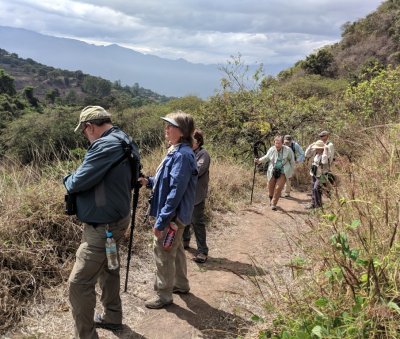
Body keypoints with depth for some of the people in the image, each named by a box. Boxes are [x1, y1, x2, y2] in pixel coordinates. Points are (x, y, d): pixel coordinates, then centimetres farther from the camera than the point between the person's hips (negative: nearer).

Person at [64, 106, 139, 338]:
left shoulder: (106, 145, -24)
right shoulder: (123, 142, 7)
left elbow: (78, 182, -24)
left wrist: (68, 180, -1)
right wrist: (76, 179, 6)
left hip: (102, 227, -10)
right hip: (114, 220, 10)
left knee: (80, 283, -2)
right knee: (108, 269, 25)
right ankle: (113, 317, 42)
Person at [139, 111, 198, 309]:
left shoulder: (182, 155, -23)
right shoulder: (176, 151, 9)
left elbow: (176, 192, -26)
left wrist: (161, 221, -25)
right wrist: (149, 182, 1)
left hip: (173, 215, -10)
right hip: (176, 214, 10)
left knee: (163, 252, 2)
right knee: (175, 250, 22)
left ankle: (163, 295, 18)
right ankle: (180, 284, 39)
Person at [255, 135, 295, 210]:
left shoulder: (288, 150, -8)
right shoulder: (271, 150, -5)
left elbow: (292, 161, 3)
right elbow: (266, 158, 11)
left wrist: (291, 172, 6)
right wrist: (259, 160, -6)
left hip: (282, 173, -2)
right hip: (272, 172, 2)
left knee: (278, 188, -11)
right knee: (271, 187, 11)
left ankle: (274, 204, 2)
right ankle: (271, 199, 41)